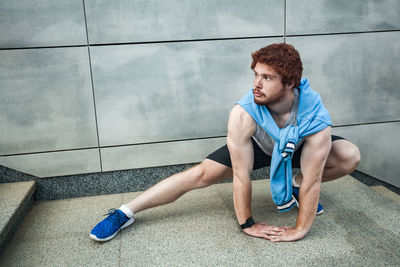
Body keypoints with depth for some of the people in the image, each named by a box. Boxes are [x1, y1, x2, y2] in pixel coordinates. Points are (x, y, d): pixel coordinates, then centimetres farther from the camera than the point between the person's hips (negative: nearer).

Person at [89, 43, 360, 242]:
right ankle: (125, 213, -7)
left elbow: (312, 181, -29)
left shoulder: (316, 118, -38)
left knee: (350, 156, -19)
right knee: (202, 174, -15)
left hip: (299, 146, 2)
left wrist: (300, 230, -23)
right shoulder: (243, 114, -40)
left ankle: (292, 186, 5)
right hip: (257, 146, -1)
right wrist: (247, 224, -22)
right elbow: (242, 175, -32)